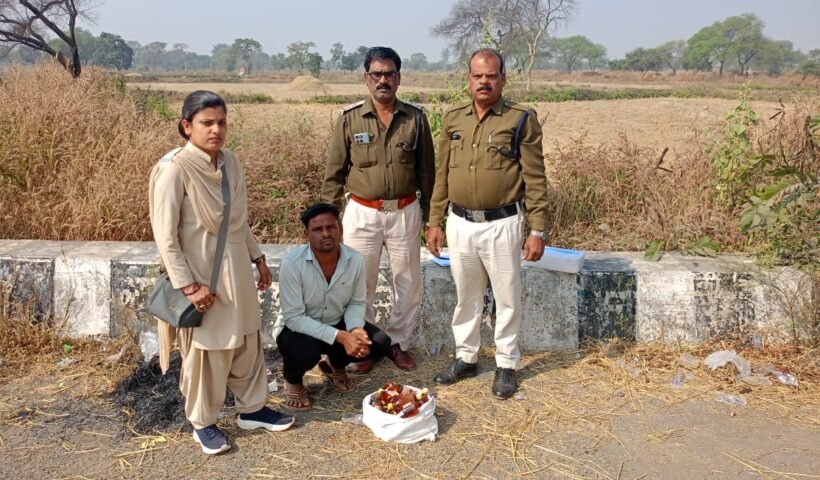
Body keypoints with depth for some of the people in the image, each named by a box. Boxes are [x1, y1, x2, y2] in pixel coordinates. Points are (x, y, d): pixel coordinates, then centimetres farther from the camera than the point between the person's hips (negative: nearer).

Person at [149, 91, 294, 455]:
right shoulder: (174, 168, -18)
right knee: (206, 350, 8)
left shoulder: (231, 162, 2)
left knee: (248, 342, 17)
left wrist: (258, 258, 15)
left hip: (236, 269, 6)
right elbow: (165, 235, -17)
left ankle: (252, 409, 35)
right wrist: (188, 285, -18)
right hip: (201, 273, -6)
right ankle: (203, 423, 28)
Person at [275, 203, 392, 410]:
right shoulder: (292, 263, -28)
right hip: (297, 328, -4)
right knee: (304, 352, -37)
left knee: (380, 342, -15)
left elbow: (356, 303, -2)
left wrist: (355, 330, -25)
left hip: (337, 323, 4)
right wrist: (340, 337, -33)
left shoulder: (356, 260, -16)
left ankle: (334, 364, 17)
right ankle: (292, 381, 3)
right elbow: (294, 317, -27)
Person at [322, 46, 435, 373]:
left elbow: (426, 170, 6)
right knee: (360, 285, 8)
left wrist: (428, 214, 7)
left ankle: (398, 343, 29)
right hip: (362, 213, -1)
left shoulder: (415, 118, -1)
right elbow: (334, 172, 1)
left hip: (405, 213, 1)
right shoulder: (350, 119, -4)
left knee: (409, 283, 10)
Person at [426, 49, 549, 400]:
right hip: (460, 224, 4)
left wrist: (537, 230, -9)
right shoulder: (452, 119, 6)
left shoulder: (521, 120, -6)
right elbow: (442, 175, 10)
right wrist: (435, 222, 8)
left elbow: (535, 179, -6)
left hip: (502, 224, -3)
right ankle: (465, 358, 31)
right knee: (466, 296, 16)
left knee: (506, 298, 8)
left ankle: (506, 365, 24)